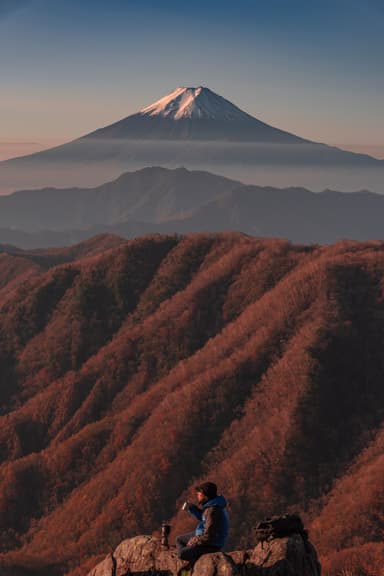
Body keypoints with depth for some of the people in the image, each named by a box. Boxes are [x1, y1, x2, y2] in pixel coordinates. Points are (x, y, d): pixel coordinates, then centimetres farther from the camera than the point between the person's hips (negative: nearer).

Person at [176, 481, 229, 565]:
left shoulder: (213, 511, -31)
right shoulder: (210, 505, -1)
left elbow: (208, 537, -29)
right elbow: (201, 516, 19)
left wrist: (193, 542, -14)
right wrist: (190, 507, 3)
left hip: (212, 545, -10)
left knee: (181, 554, -19)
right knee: (179, 540, 17)